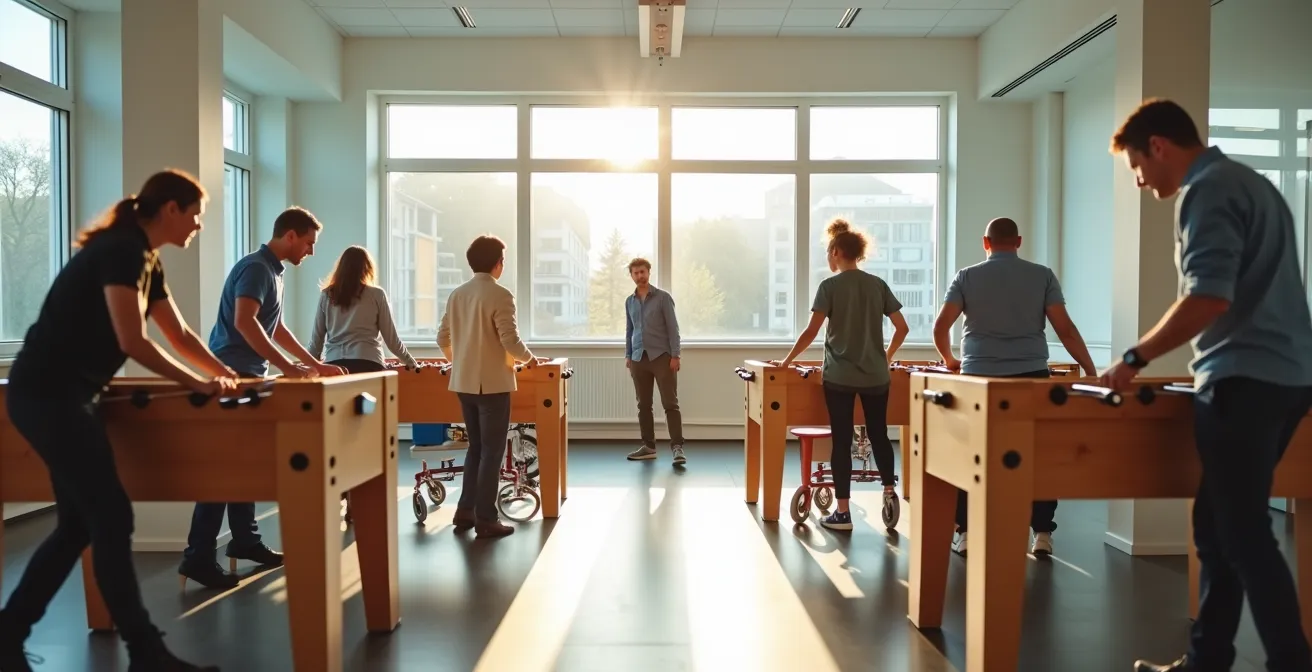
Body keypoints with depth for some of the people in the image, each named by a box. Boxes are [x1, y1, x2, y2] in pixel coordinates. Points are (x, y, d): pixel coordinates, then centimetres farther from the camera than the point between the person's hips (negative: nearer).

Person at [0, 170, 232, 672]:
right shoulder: (121, 251, -16)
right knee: (112, 521, -7)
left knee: (78, 524, 13)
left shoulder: (146, 261, 14)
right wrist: (198, 384, -13)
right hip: (47, 395, -10)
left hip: (64, 395, 10)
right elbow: (132, 342, -21)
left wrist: (229, 375, 11)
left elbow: (181, 336, 17)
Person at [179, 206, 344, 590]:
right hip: (231, 374, -10)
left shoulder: (273, 270, 15)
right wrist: (287, 368, -25)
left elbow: (275, 328, 23)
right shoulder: (256, 267, -14)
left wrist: (314, 364, 21)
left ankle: (244, 540, 22)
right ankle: (198, 557, -4)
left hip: (246, 376, 10)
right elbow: (244, 322, -27)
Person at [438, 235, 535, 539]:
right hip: (493, 382, -7)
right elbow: (510, 341, -19)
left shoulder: (456, 294, 8)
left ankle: (465, 512, 22)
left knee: (475, 446, 18)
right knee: (492, 451, 1)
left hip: (463, 382, 7)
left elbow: (442, 337, 12)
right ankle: (486, 519, 6)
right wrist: (528, 357, 0)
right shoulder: (500, 295, -14)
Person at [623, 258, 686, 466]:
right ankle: (648, 446, 16)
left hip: (661, 356, -5)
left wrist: (675, 356, -11)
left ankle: (677, 447, -6)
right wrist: (628, 356, 13)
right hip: (639, 358, 5)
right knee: (644, 405, 8)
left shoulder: (663, 297, -2)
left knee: (670, 403, -6)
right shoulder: (629, 301, 12)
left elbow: (672, 327, -5)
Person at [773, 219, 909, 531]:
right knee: (879, 435, 16)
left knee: (841, 441, 2)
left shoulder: (830, 285, -6)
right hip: (876, 375, 3)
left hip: (839, 376, -3)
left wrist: (787, 360, -1)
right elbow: (902, 327, 7)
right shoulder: (878, 284, 6)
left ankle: (842, 512, 6)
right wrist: (887, 356, 21)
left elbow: (811, 332, -11)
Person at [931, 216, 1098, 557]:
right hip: (1031, 376, 1)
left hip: (978, 377, 0)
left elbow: (940, 327, -2)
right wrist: (1091, 370, 7)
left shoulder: (966, 277, 4)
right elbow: (1065, 329, -1)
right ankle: (1042, 534, 13)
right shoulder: (1043, 275, 6)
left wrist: (949, 360, 15)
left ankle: (965, 533, 12)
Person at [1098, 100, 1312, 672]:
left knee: (1243, 535, -4)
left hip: (1247, 381, -10)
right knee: (1218, 528, 13)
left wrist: (1135, 358, -14)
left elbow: (1209, 298, -22)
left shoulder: (1207, 191, -10)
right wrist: (1208, 364, 23)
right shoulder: (1251, 183, 21)